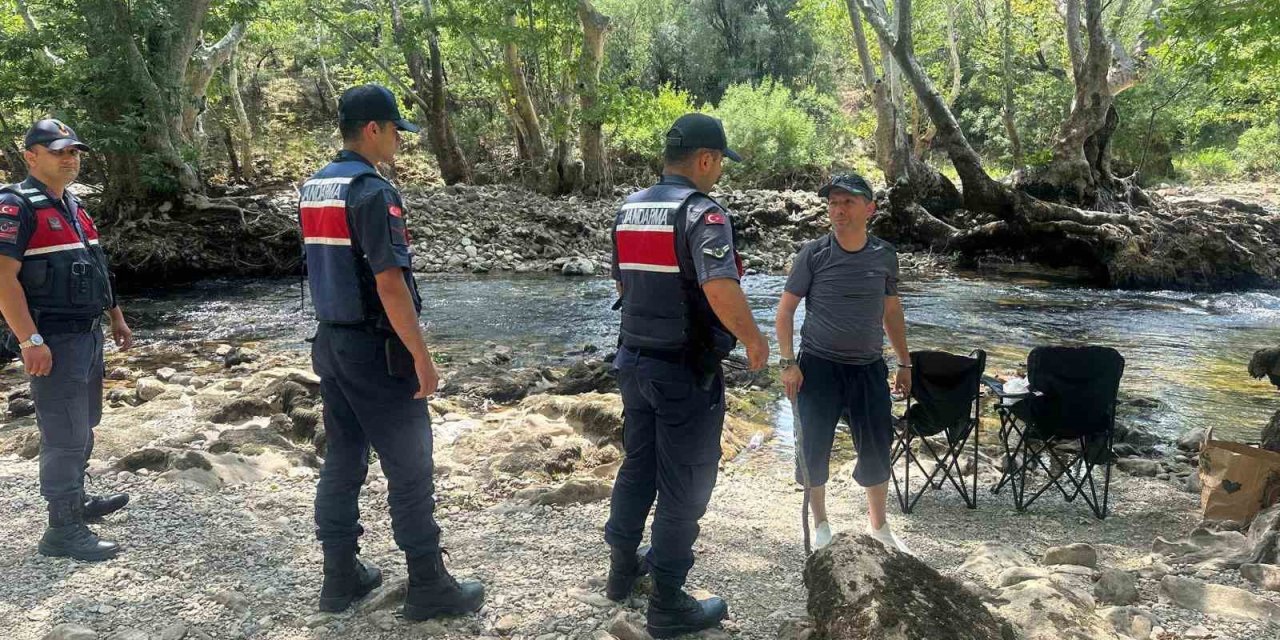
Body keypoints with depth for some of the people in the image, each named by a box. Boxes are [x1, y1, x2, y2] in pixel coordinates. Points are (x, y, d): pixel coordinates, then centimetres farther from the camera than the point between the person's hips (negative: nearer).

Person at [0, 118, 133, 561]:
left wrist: (116, 317, 21)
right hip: (54, 339, -9)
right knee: (65, 435, -7)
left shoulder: (73, 205, 14)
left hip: (88, 334, 9)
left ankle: (76, 502, 34)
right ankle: (63, 530, 1)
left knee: (84, 425, 19)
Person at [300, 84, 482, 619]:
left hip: (330, 343, 9)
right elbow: (390, 285, -22)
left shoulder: (312, 189, 9)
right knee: (409, 466, 1)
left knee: (343, 459, 14)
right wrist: (422, 357, -17)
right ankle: (428, 586, 10)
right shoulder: (372, 192, -18)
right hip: (375, 351, -8)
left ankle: (341, 576, 23)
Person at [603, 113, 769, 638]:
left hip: (635, 361, 8)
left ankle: (623, 566, 37)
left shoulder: (627, 210, 7)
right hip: (686, 371, -7)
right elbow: (722, 291, -30)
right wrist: (753, 339, -16)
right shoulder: (702, 213, -18)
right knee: (684, 482, 3)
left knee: (637, 465, 22)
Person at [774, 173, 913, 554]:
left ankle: (878, 527, 30)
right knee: (814, 450, 1)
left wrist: (904, 363, 14)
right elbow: (786, 309, -2)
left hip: (869, 368, 3)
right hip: (819, 366, -2)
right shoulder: (813, 254, -7)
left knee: (877, 451, 9)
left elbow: (892, 312, 14)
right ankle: (820, 526, 23)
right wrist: (788, 362, -10)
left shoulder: (885, 256, 2)